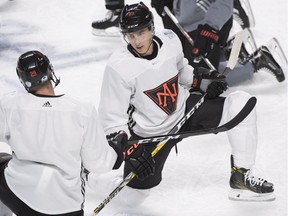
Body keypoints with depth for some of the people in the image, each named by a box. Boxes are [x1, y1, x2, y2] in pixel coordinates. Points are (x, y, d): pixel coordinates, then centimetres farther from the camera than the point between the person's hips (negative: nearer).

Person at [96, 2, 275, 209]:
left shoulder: (170, 40, -13)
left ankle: (241, 175, -9)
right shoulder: (118, 67, -26)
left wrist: (204, 80, -4)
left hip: (185, 110, 4)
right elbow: (113, 119, -19)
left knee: (241, 103, -14)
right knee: (135, 195, -1)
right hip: (148, 133, -4)